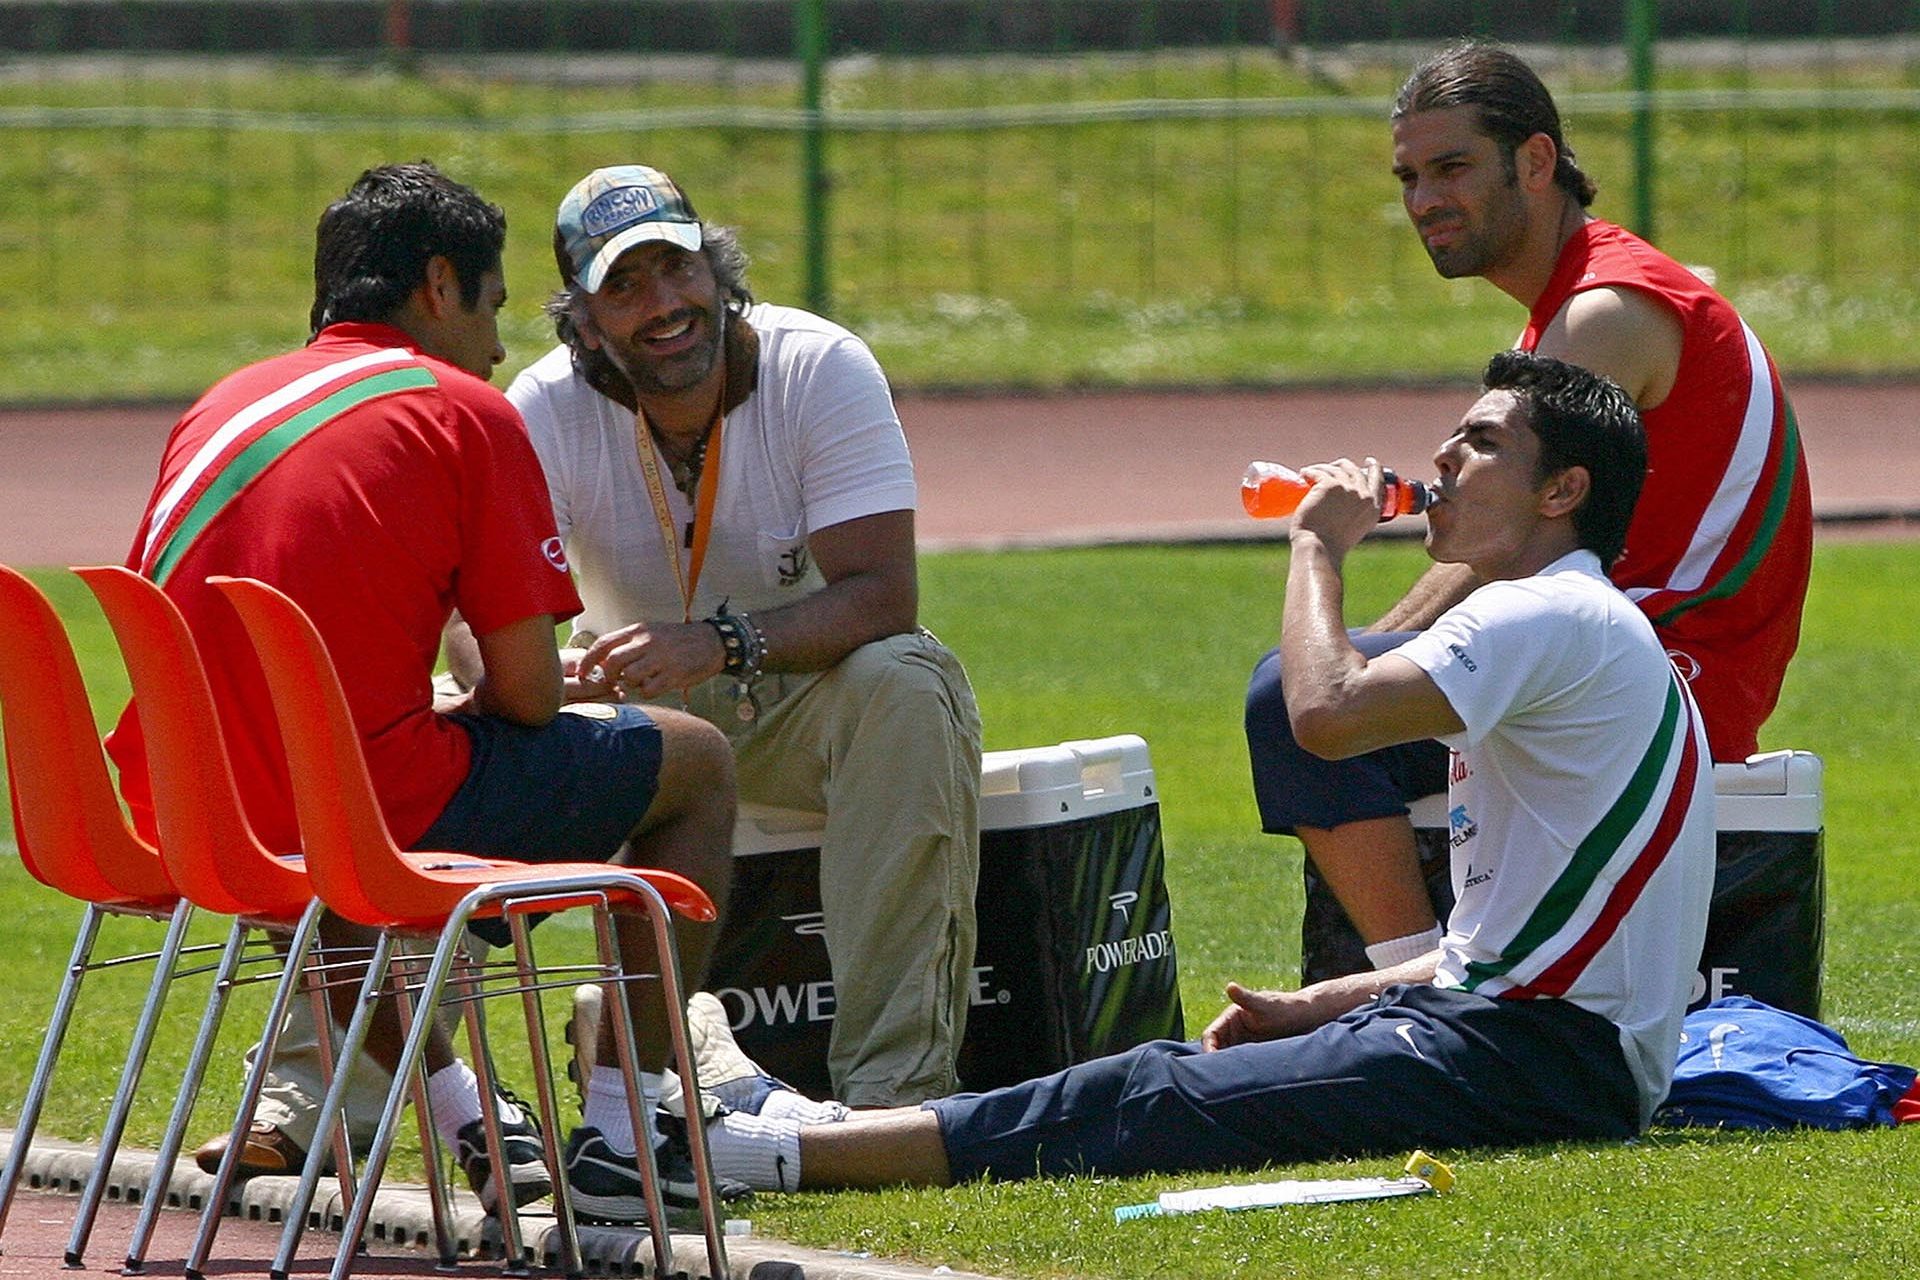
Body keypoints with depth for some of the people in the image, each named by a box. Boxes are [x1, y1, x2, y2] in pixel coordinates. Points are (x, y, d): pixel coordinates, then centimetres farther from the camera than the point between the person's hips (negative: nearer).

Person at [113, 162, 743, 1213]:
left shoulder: (219, 407, 14)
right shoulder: (463, 411, -2)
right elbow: (528, 694, -5)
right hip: (378, 814, -6)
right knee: (697, 763, 14)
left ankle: (464, 1114, 35)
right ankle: (624, 1123, 13)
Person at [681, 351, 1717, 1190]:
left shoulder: (1552, 618, -10)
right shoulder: (1556, 622, 25)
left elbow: (1328, 713, -26)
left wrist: (1318, 545, -7)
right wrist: (1315, 1009, 15)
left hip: (1549, 1052, -11)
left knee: (1164, 1100, -19)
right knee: (1167, 1075, 2)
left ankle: (766, 1154, -28)